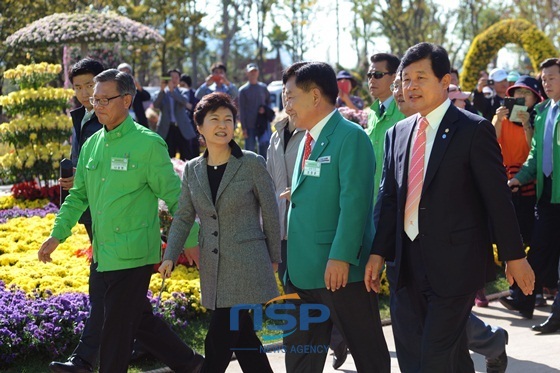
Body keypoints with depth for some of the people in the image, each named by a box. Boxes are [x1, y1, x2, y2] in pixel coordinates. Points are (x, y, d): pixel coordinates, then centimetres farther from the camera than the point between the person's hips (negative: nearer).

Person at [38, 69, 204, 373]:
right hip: (103, 254, 8)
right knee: (140, 319, 17)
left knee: (117, 328, -2)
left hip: (132, 254, -8)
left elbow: (173, 196, -7)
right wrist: (58, 234, 8)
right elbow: (78, 195, 17)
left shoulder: (148, 144, -10)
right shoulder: (91, 145, 11)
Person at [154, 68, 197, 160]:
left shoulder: (183, 91, 9)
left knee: (188, 156, -4)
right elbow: (156, 105, -9)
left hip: (182, 128, 0)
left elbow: (185, 101, -14)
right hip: (167, 129, 0)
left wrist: (172, 90, -25)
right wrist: (162, 90, -19)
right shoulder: (162, 93, 8)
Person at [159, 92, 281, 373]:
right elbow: (183, 217, 8)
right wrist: (170, 256, -4)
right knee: (242, 339, 11)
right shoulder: (192, 170, 8)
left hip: (247, 266, -5)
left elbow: (270, 213, -1)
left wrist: (274, 257, 3)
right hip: (213, 270, 5)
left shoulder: (252, 164, -5)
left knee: (218, 344, -8)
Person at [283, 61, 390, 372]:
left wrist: (341, 257, -25)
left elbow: (354, 201, -20)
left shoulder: (350, 137, -12)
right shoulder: (308, 139, 15)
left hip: (341, 269, -9)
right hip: (304, 271, 9)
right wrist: (290, 262, 16)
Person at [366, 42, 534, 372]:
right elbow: (389, 197, 12)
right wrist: (379, 253, 5)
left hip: (455, 263, -6)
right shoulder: (397, 134, 10)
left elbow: (498, 197, -7)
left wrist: (514, 256, -6)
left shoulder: (474, 130, -7)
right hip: (412, 264, 6)